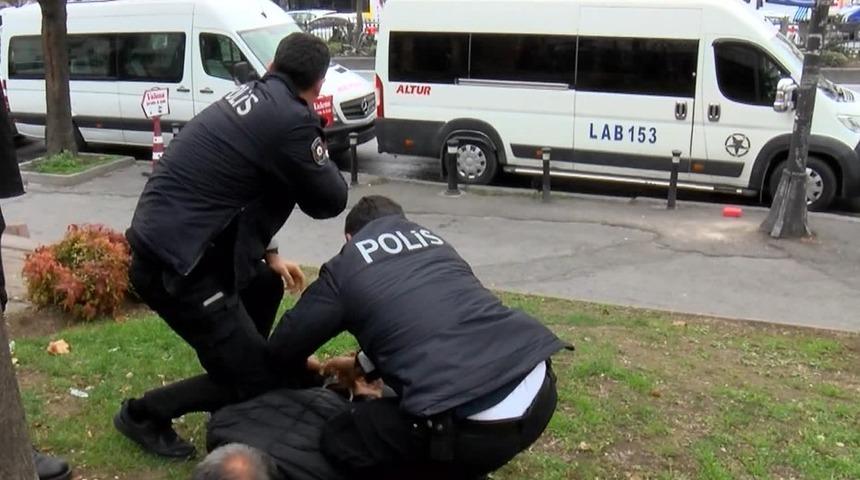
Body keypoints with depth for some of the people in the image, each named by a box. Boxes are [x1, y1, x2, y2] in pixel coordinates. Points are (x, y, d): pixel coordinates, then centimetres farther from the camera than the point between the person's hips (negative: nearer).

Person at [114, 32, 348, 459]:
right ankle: (143, 414, 16)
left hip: (167, 240, 9)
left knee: (266, 284, 28)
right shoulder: (291, 120, -17)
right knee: (254, 379, 3)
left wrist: (269, 255, 21)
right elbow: (330, 201, -6)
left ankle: (247, 377, 36)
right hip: (175, 263, -9)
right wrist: (316, 150, 10)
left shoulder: (250, 98, 10)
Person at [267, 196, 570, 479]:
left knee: (340, 441, 17)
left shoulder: (344, 267, 12)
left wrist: (312, 371, 42)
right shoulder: (432, 241, 29)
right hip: (540, 386, 7)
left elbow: (283, 349, 19)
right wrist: (364, 365, 52)